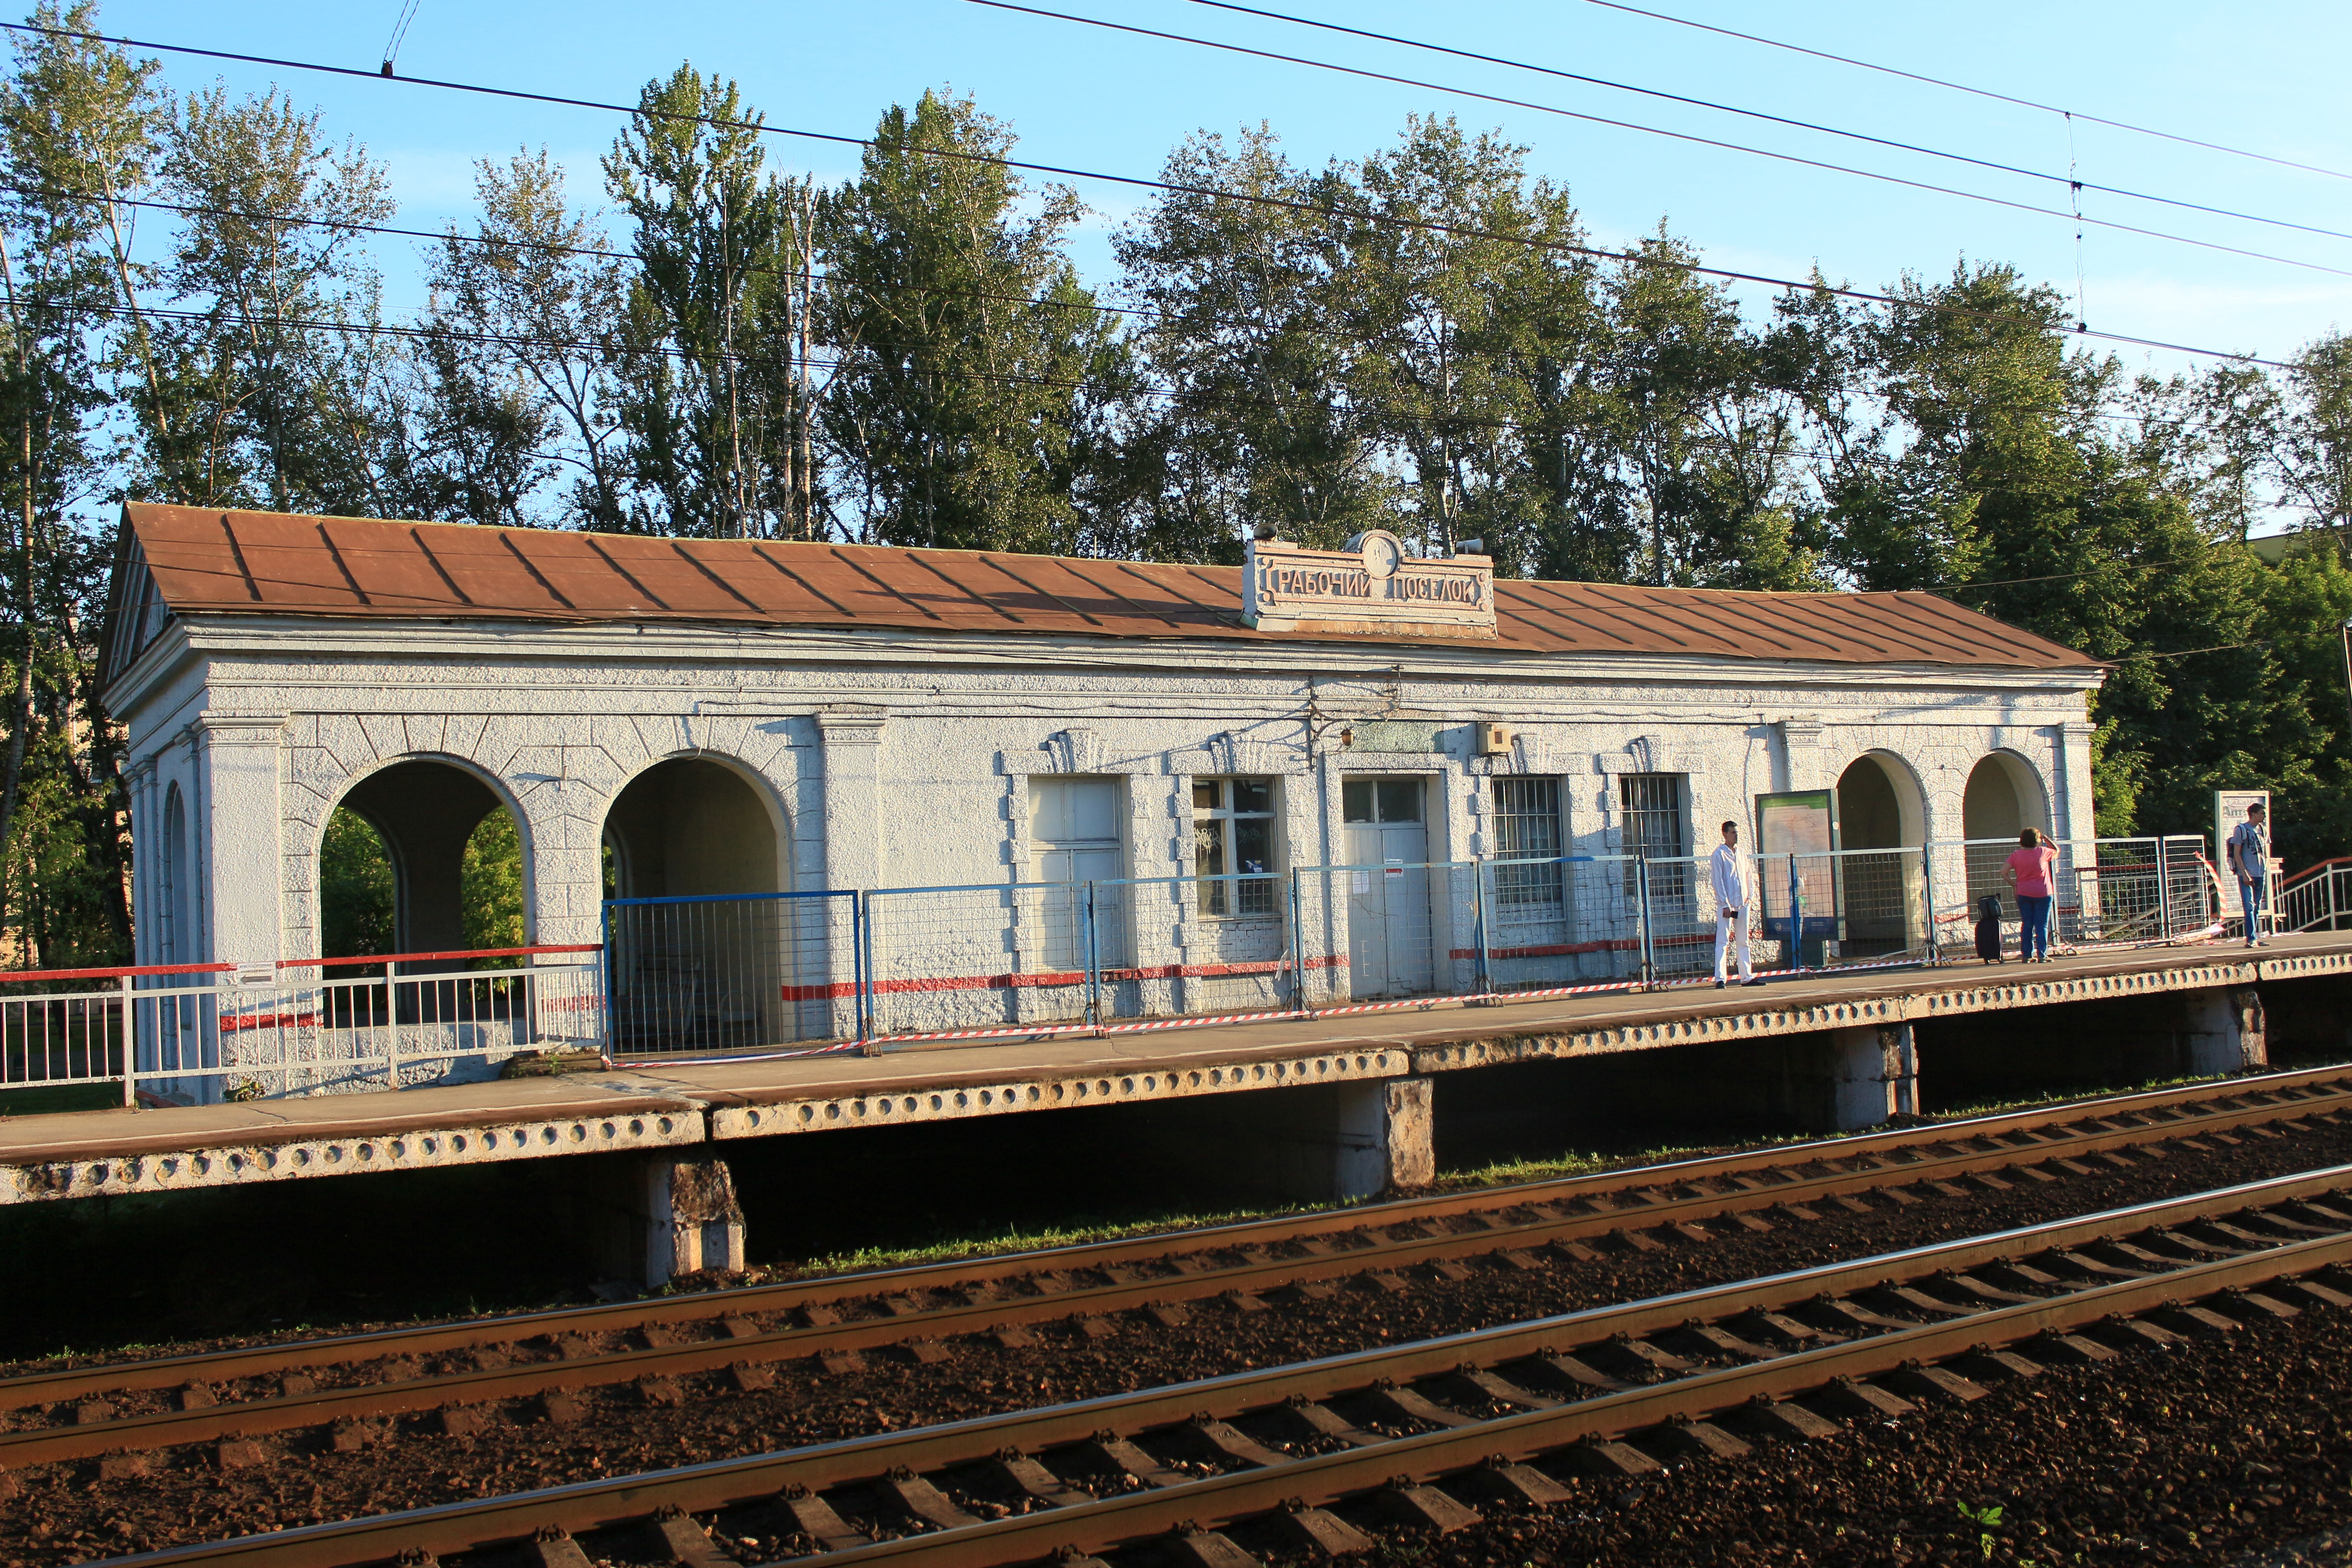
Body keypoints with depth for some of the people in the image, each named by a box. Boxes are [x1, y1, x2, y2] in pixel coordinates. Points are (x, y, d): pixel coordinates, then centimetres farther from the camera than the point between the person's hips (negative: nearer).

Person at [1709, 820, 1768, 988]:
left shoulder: (1741, 853, 14)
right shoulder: (1719, 854, -6)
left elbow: (1746, 876, 19)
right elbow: (1717, 880, -10)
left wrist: (1748, 897, 8)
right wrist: (1725, 904, -15)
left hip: (1742, 904, 7)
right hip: (1726, 905, -7)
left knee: (1744, 941, 10)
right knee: (1723, 941, -8)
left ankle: (1746, 977, 15)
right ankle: (1719, 979, -9)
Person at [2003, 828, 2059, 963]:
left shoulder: (2016, 855, -1)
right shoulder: (2042, 852, -5)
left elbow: (2003, 872, -6)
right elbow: (2057, 851, 16)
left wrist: (2014, 884, 3)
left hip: (2023, 894, 2)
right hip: (2042, 893, -2)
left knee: (2027, 925, 8)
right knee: (2042, 925, 1)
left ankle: (2027, 955, 7)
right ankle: (2042, 955, -4)